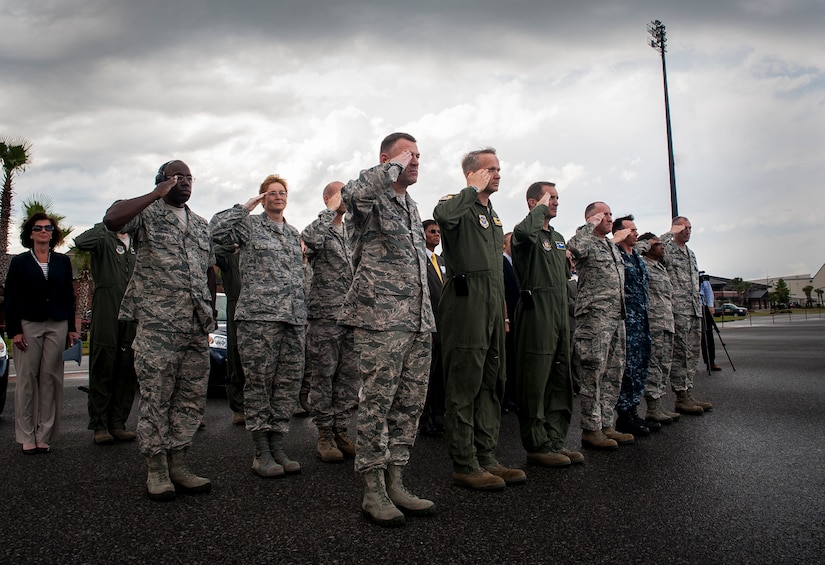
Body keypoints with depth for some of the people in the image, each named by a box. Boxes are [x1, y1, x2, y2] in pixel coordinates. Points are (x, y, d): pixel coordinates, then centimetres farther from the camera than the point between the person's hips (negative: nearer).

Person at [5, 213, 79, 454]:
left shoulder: (62, 261, 11)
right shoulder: (19, 262, 6)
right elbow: (10, 299, 3)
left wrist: (71, 328, 6)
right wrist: (14, 330, -6)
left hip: (57, 326, 1)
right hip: (28, 325, -1)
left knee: (50, 378, 0)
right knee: (27, 378, 0)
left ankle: (44, 435, 7)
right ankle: (27, 437, 7)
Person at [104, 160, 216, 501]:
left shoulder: (201, 224, 21)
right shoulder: (147, 213, 4)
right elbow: (112, 219, -19)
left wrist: (210, 315, 17)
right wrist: (156, 195, -14)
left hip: (197, 326, 6)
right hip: (158, 322, -5)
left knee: (192, 397, 6)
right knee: (156, 396, -1)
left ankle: (178, 464, 16)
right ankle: (156, 470, 10)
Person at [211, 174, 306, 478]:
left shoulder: (294, 234, 21)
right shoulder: (249, 225, 4)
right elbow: (215, 229, -14)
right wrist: (245, 207, -6)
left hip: (293, 317, 6)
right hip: (259, 315, -6)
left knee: (289, 381, 4)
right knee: (259, 381, -2)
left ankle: (277, 447, 14)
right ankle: (261, 453, 7)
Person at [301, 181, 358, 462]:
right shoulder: (320, 230, -1)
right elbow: (308, 239, -27)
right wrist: (330, 210, -16)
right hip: (325, 315, -5)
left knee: (349, 376, 7)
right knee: (323, 376, 0)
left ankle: (341, 430, 17)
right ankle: (325, 434, 9)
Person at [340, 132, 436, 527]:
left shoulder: (412, 207, 23)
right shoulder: (372, 200, -2)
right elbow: (353, 192, -29)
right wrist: (394, 165, -13)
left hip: (419, 320, 8)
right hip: (381, 319, -8)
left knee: (410, 404, 8)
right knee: (377, 402, -3)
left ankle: (394, 483, 19)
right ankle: (373, 491, 8)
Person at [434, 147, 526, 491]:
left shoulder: (493, 215, 23)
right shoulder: (459, 205, -4)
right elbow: (443, 215, -32)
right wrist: (474, 189, -16)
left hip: (492, 306, 9)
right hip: (466, 304, -9)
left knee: (491, 385, 11)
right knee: (464, 385, -4)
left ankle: (486, 458, 21)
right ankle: (464, 465, 4)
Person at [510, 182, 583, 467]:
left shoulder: (558, 238, 22)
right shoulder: (527, 233, -5)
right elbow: (524, 232, -31)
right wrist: (541, 208, -14)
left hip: (560, 313, 9)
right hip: (536, 312, -9)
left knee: (561, 380, 11)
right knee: (535, 381, -4)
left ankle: (555, 441, 19)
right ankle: (537, 446, 4)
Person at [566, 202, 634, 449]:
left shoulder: (613, 247, 21)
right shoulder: (587, 244, -6)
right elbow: (573, 246, -30)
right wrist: (590, 225, -16)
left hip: (617, 318, 9)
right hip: (594, 317, -9)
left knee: (613, 375, 11)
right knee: (593, 376, -5)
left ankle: (607, 426, 20)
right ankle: (591, 430, 2)